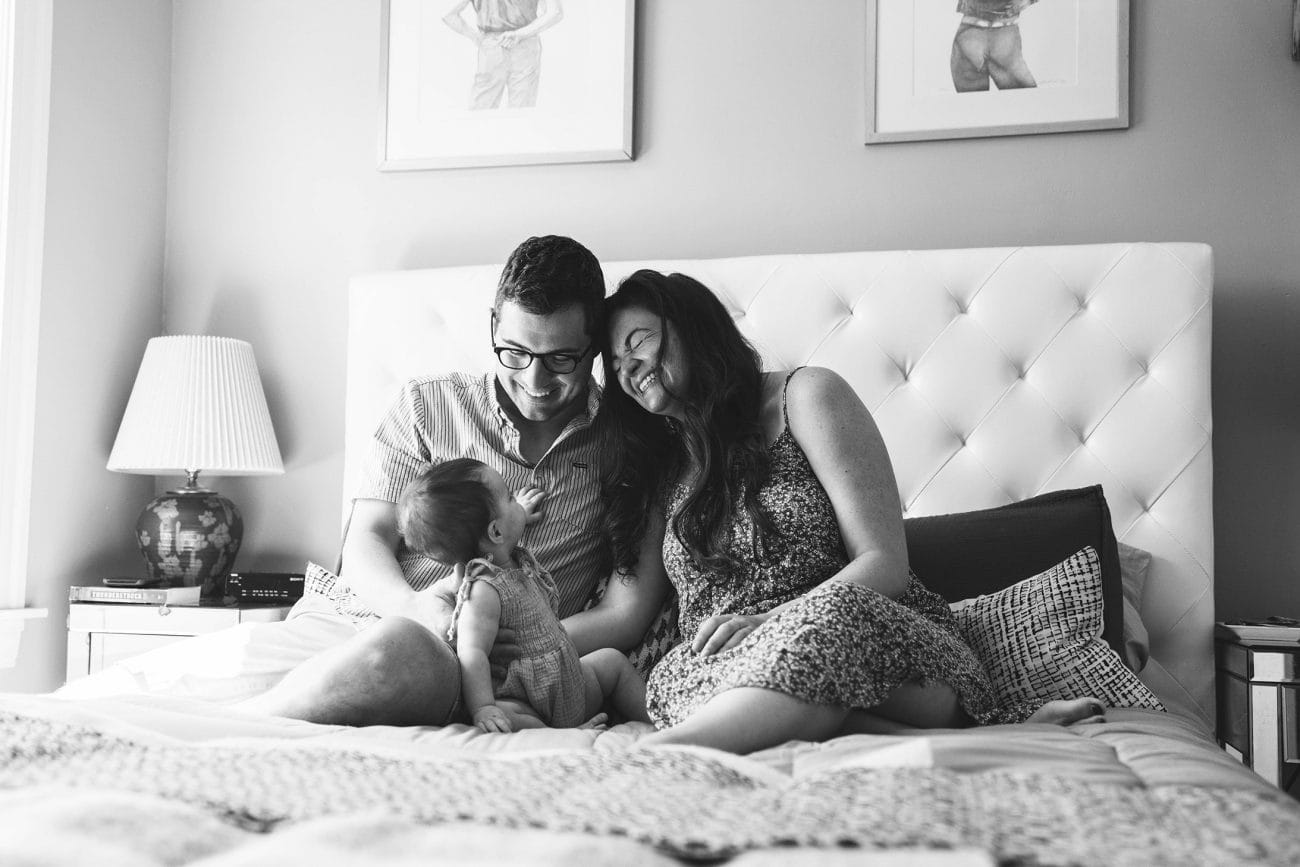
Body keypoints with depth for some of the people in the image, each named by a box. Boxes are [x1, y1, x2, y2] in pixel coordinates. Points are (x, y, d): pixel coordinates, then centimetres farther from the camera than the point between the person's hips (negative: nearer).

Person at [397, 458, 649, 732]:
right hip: (525, 706, -10)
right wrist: (483, 709, -46)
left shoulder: (520, 561, 5)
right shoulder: (483, 591, -26)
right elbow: (472, 653, -35)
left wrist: (519, 516, 38)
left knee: (612, 660, 20)